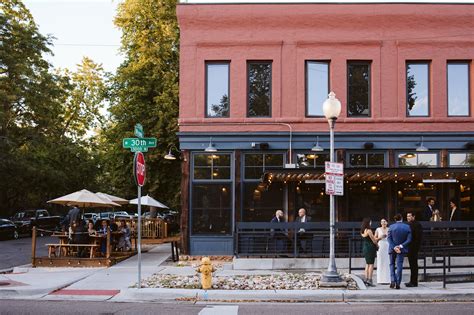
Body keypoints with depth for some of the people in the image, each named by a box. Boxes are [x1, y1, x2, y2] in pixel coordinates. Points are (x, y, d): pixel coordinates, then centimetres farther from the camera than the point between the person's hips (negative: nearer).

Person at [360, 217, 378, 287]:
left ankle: (366, 279, 12)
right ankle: (369, 279, -7)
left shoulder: (362, 231, 10)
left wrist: (378, 238, 22)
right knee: (371, 264, -4)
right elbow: (373, 240, -11)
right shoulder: (369, 231, -16)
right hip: (370, 248, -8)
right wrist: (377, 245, 9)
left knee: (367, 264, 13)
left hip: (365, 248, 8)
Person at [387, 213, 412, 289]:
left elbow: (389, 238, -10)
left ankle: (393, 281, -1)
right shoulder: (407, 227, -2)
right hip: (402, 249, 1)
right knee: (399, 265, 4)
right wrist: (401, 246, -11)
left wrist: (394, 247, -12)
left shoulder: (391, 227, -6)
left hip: (392, 249, -1)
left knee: (392, 264, 13)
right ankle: (398, 283, 1)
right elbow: (409, 239, -6)